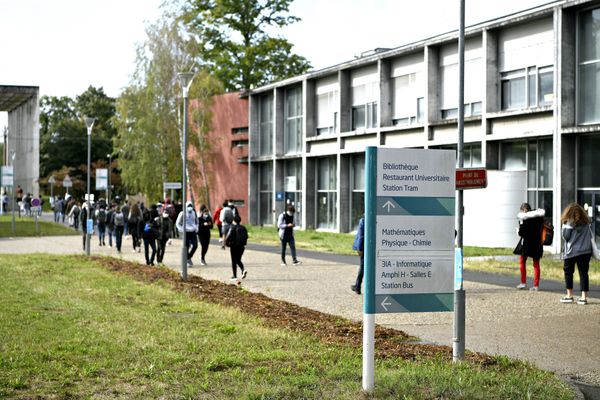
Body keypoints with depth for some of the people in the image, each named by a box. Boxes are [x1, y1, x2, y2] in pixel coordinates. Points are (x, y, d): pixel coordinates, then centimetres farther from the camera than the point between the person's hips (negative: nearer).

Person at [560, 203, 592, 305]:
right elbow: (590, 236, 12)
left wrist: (564, 226, 5)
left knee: (568, 272, 10)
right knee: (583, 273, 4)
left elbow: (566, 236, -9)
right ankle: (584, 297, 0)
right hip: (586, 251, 4)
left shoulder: (569, 223, -7)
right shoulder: (586, 222, 8)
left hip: (572, 251, -4)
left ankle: (569, 295, 13)